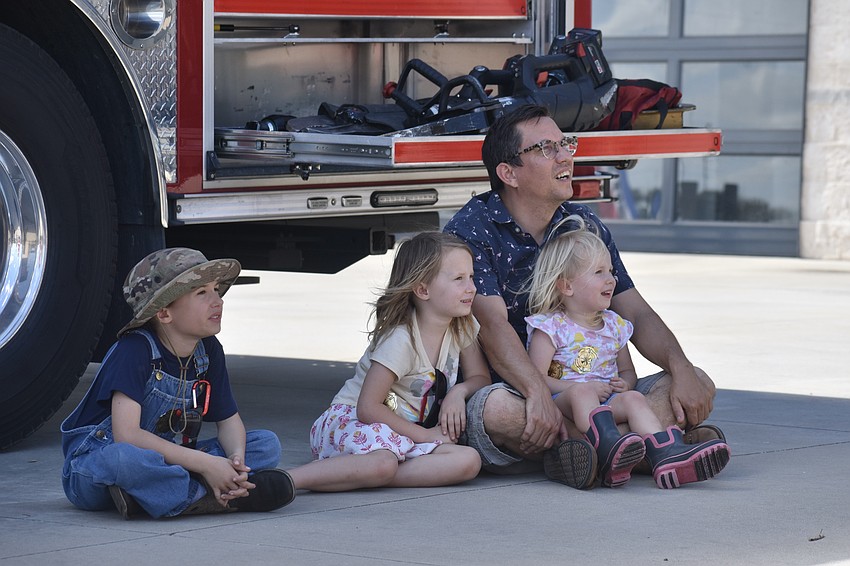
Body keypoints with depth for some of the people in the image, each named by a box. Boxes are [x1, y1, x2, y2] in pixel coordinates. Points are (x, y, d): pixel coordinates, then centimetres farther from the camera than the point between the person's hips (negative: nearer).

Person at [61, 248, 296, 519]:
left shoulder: (208, 350, 1)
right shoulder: (134, 350, -20)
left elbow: (228, 420, 8)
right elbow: (126, 435, -30)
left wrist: (236, 459, -17)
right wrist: (205, 464, -32)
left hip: (162, 460, 7)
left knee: (267, 444, -5)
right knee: (120, 458, -43)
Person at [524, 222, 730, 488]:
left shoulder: (615, 326, 18)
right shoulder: (551, 327, -2)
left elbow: (628, 371, 26)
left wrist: (625, 384, 1)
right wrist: (580, 387, -19)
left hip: (606, 402, 5)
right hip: (560, 403, -5)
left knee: (633, 398, -24)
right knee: (581, 391, -35)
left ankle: (667, 456, -48)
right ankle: (608, 449, -61)